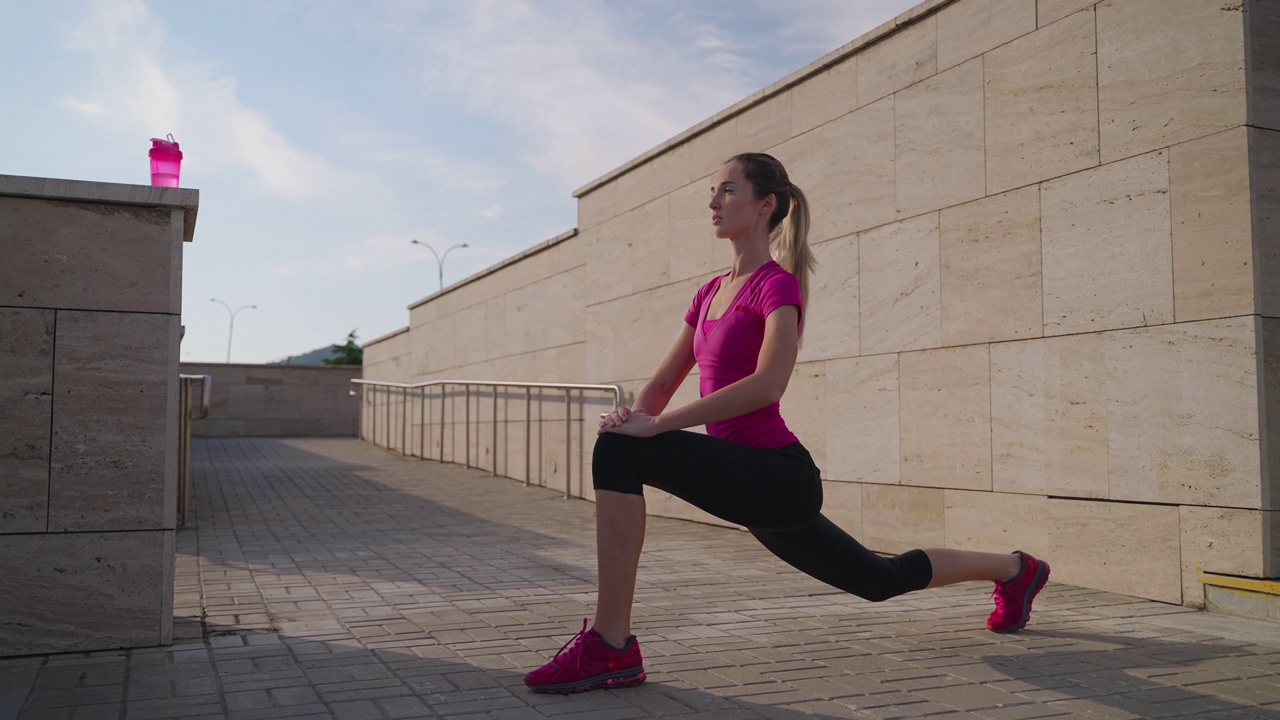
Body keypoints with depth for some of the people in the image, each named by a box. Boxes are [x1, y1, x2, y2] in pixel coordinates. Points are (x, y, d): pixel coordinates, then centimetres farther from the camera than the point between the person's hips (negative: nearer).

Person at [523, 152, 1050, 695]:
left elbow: (767, 385, -26)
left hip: (778, 476, -9)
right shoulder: (710, 292, 14)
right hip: (749, 481, 9)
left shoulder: (778, 284, -9)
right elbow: (661, 385, 15)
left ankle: (611, 648, -19)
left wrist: (656, 426, -26)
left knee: (620, 453, -25)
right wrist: (633, 416, -7)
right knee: (881, 580, 24)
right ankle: (1013, 569, 45)